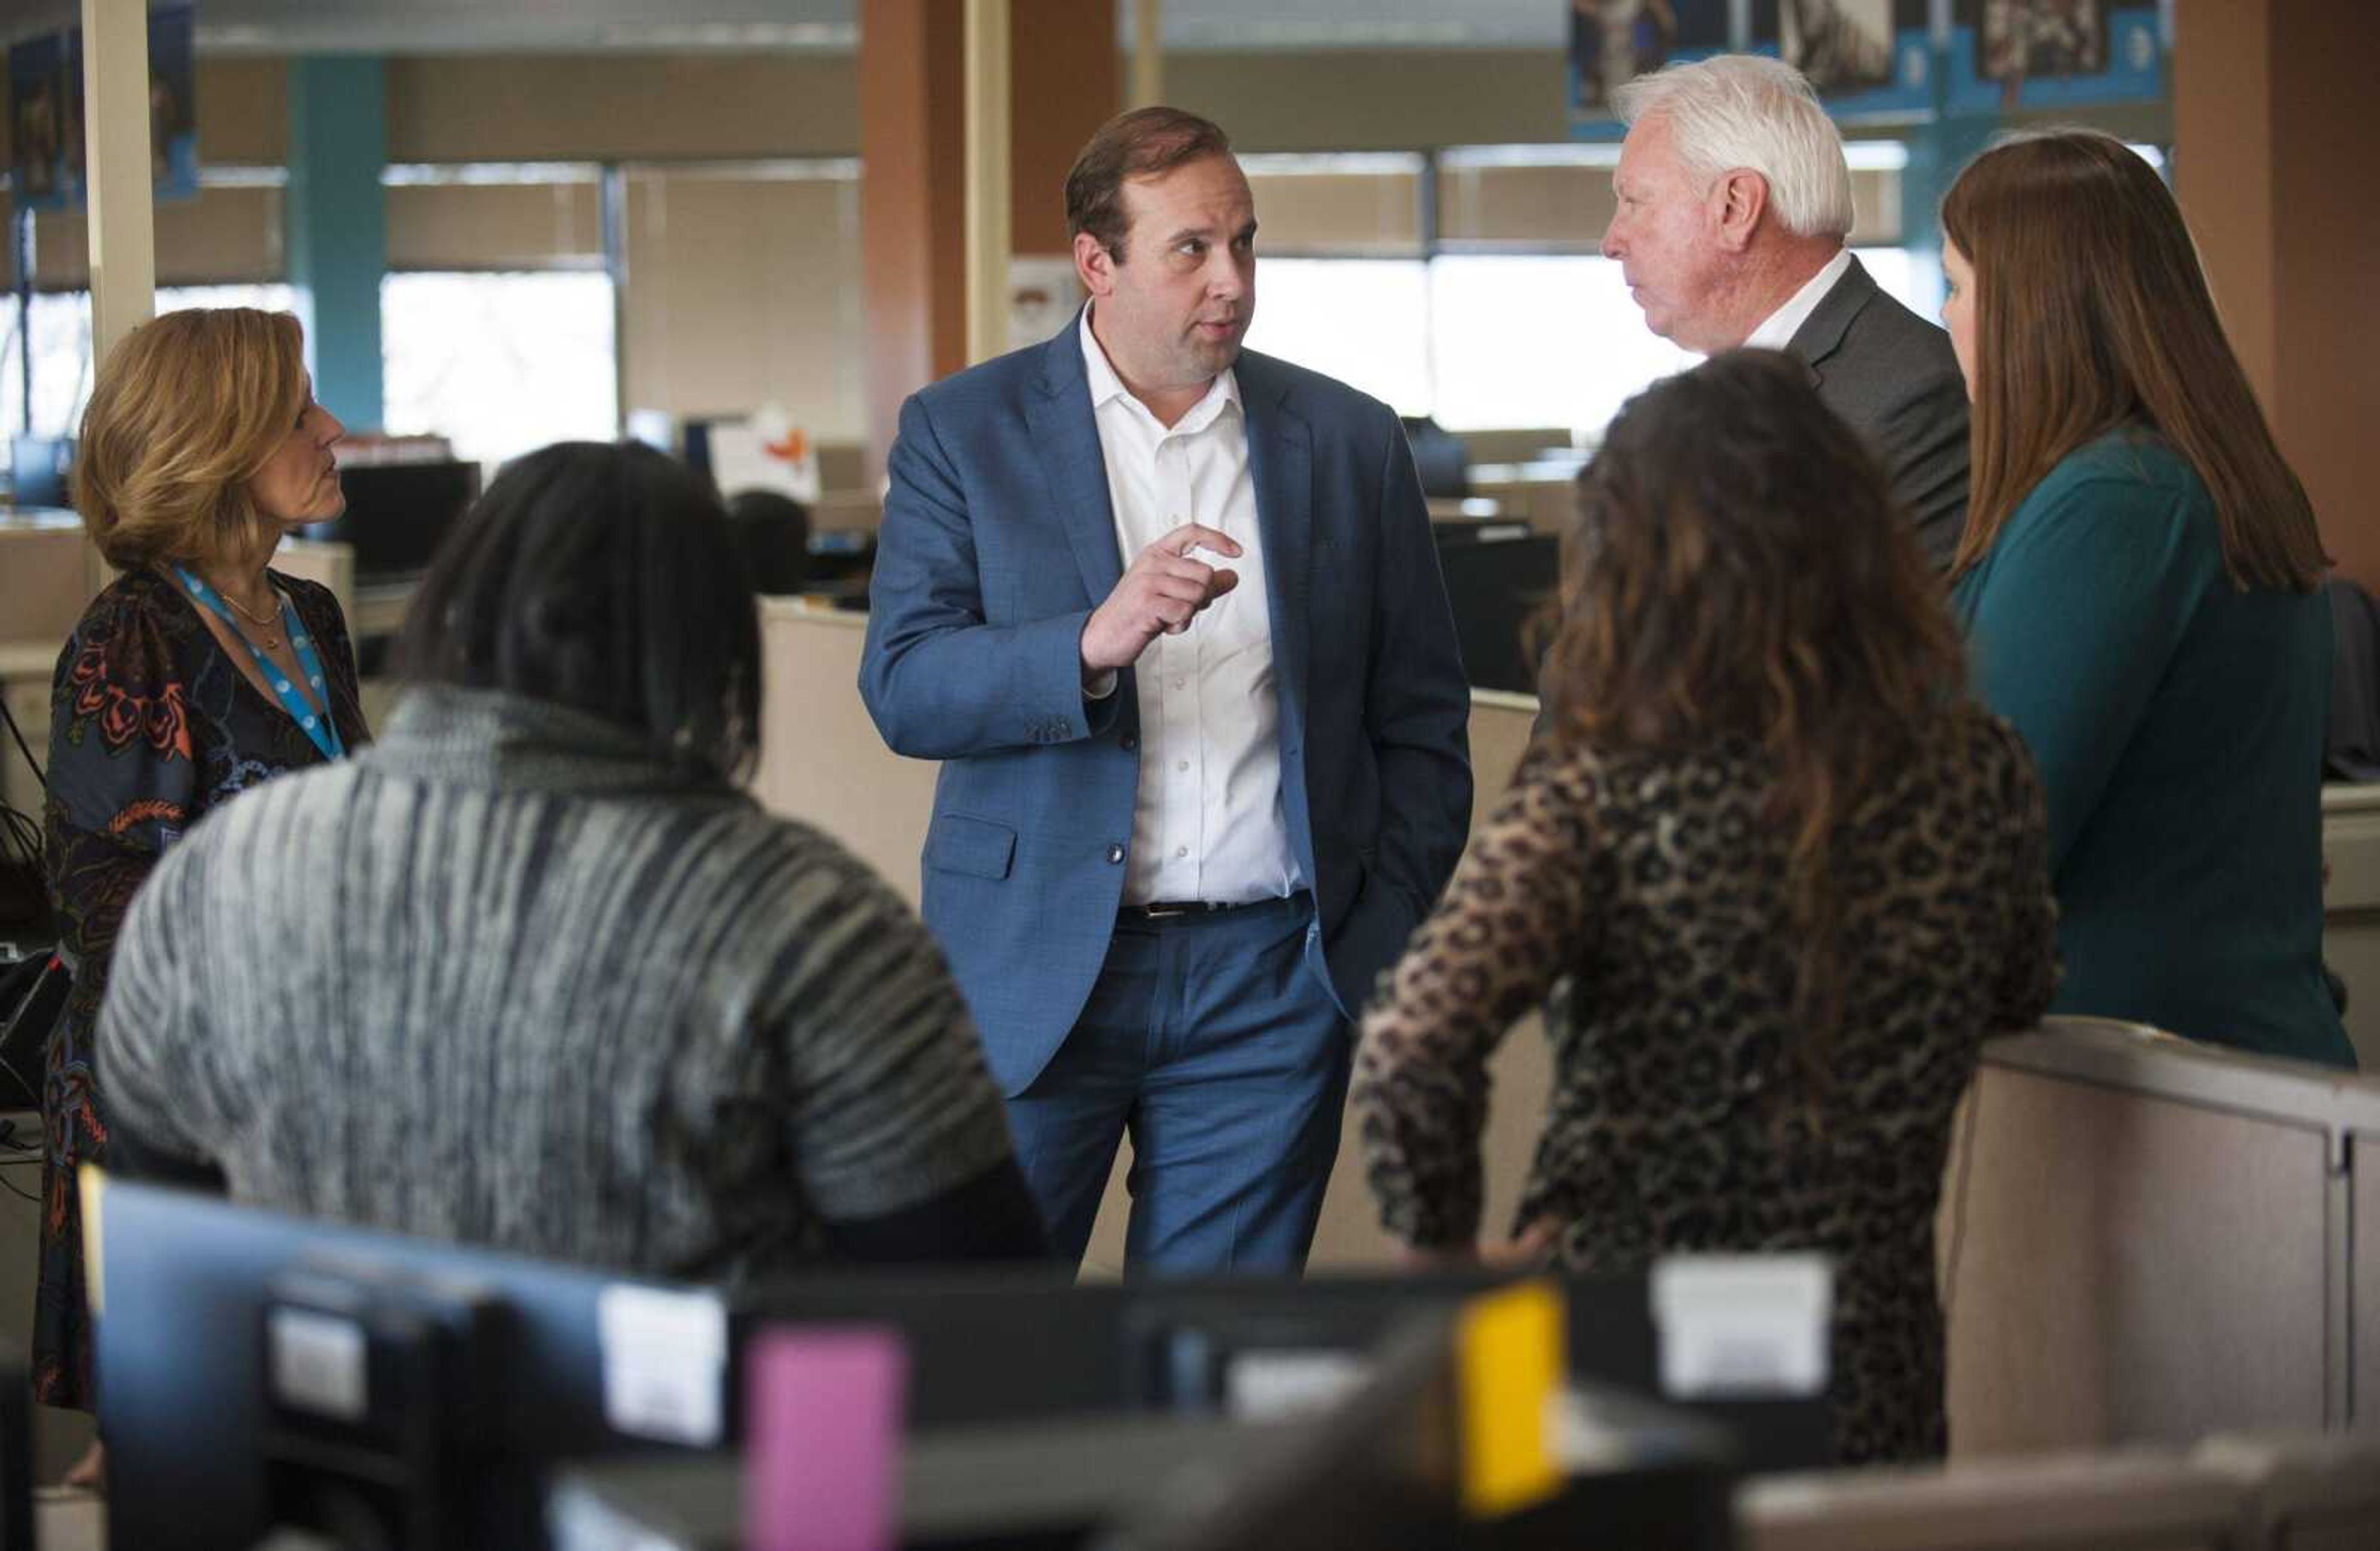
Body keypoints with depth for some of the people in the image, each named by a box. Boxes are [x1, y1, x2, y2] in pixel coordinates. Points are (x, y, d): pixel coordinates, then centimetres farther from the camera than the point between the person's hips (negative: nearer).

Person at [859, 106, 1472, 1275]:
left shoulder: (1349, 442, 7)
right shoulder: (962, 432, 2)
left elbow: (1421, 721, 11)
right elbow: (901, 688, -9)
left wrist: (1393, 938, 1)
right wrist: (1096, 642, -25)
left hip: (1270, 982, 2)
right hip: (1036, 970, -1)